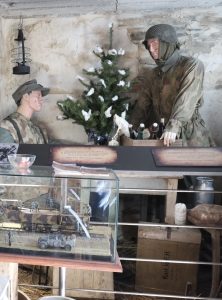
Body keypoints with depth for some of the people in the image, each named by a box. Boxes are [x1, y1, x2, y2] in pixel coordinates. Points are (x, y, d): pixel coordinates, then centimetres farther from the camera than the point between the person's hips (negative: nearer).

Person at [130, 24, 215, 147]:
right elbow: (142, 105, 10)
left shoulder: (192, 65, -3)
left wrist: (174, 126, -29)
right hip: (161, 135, 4)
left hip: (189, 134, -4)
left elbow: (187, 99, -17)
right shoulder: (151, 74, 13)